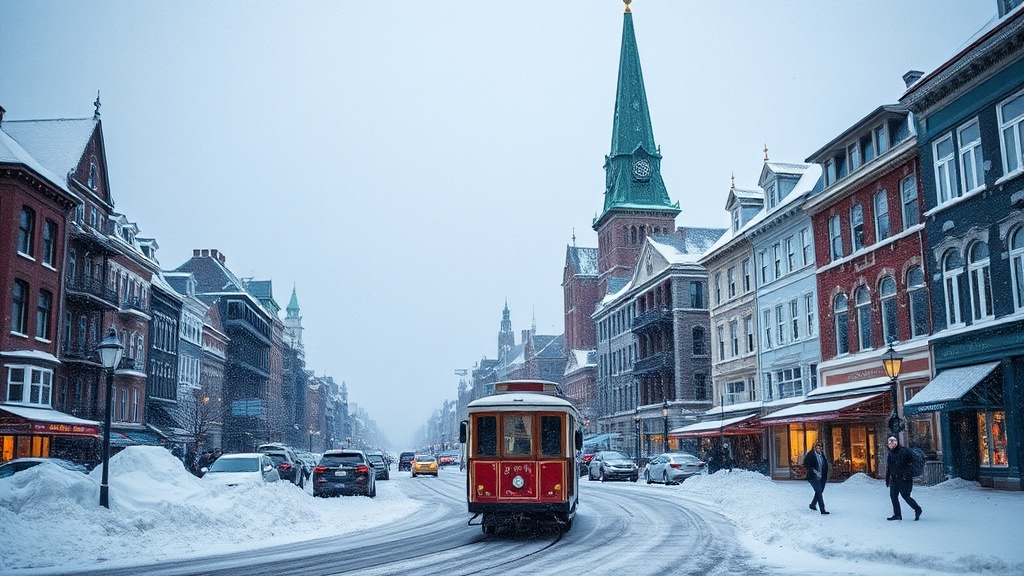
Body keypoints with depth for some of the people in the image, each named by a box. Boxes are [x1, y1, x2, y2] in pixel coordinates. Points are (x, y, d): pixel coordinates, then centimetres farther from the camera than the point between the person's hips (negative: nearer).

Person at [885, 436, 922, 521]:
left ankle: (917, 509, 16)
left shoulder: (904, 452, -10)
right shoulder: (890, 454, 12)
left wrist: (907, 475, -17)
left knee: (905, 496, -7)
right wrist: (887, 479, 16)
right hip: (894, 479, 7)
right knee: (893, 495, 2)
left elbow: (911, 464, -10)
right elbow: (888, 468, 18)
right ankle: (897, 514, 10)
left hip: (904, 479, -7)